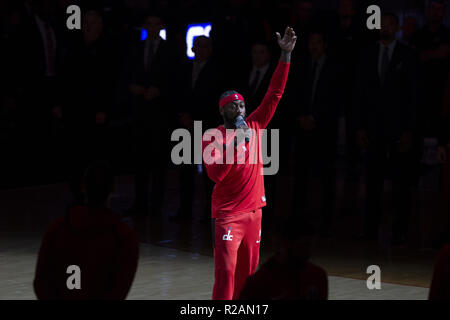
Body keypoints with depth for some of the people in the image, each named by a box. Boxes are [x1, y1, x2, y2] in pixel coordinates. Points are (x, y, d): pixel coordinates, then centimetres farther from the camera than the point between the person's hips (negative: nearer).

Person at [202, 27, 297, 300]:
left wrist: (286, 55, 0)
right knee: (226, 272, -13)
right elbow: (215, 174, -17)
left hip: (254, 211, 6)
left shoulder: (254, 127, 8)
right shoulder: (213, 136, -5)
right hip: (228, 213, -5)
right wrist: (235, 145, -21)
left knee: (248, 273, 8)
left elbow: (275, 94, 6)